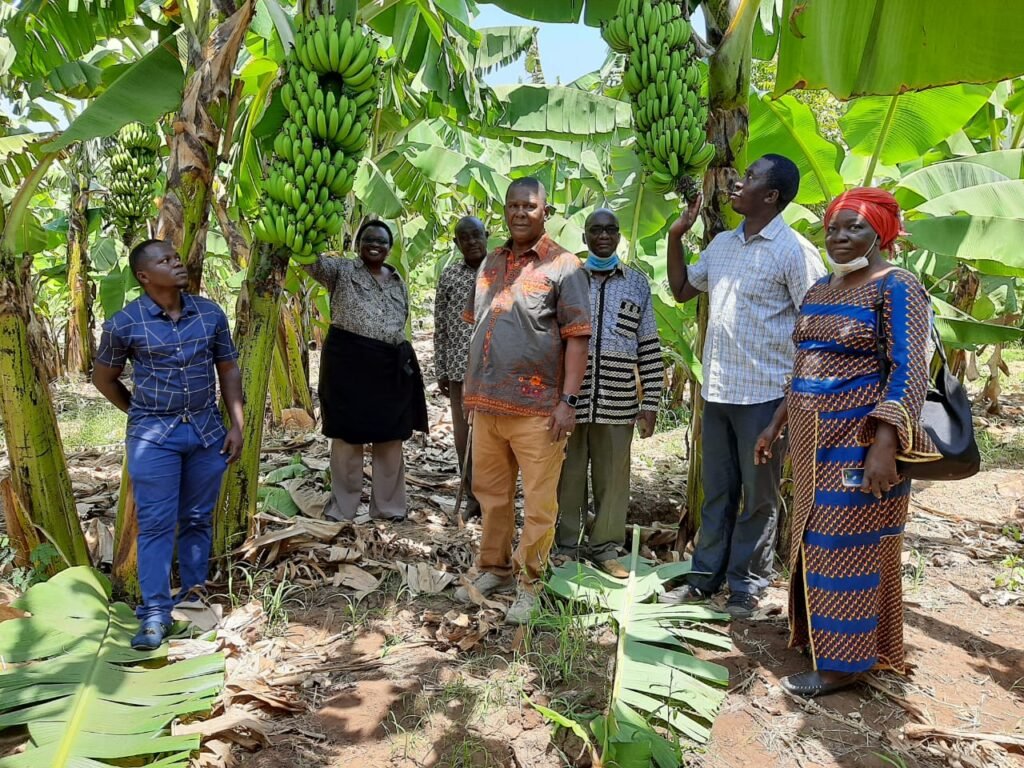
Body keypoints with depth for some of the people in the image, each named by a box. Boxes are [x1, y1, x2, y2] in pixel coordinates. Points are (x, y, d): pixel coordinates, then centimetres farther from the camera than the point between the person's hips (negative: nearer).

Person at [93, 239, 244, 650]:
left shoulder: (211, 313, 1)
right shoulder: (124, 323, -7)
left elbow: (228, 370, 7)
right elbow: (103, 378, 8)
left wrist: (236, 424, 2)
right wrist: (139, 413, 8)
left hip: (207, 431, 3)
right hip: (153, 437, -3)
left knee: (198, 519, 12)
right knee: (156, 524, 0)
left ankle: (194, 593, 26)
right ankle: (154, 612, 8)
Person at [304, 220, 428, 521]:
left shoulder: (397, 281, 15)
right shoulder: (342, 270, 2)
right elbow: (310, 260, -16)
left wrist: (406, 363, 16)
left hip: (390, 366, 5)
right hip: (348, 361, -4)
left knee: (390, 438, 9)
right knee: (348, 435, 4)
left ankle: (388, 507, 22)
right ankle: (343, 509, 17)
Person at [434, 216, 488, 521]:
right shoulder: (448, 276, 7)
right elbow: (440, 327, 8)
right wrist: (441, 371, 6)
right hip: (459, 366, 2)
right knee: (463, 434, 7)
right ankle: (472, 497, 20)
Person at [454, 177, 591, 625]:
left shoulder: (563, 266, -4)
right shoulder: (490, 263, 14)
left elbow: (577, 337, -9)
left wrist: (568, 400, -16)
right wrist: (472, 391, 16)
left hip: (537, 409, -6)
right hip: (487, 404, 6)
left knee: (538, 504, 1)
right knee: (491, 492, 17)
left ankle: (527, 583, 17)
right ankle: (494, 569, 33)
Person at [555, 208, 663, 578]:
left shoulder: (637, 284, 9)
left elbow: (650, 349, 7)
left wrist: (650, 403, 3)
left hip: (617, 403, 1)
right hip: (569, 398, -1)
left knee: (613, 477, 8)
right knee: (569, 475, 8)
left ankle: (606, 547, 23)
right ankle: (566, 546, 23)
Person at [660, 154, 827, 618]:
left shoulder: (793, 251, -10)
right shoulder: (721, 244, 11)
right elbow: (681, 290, 22)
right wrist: (676, 235, 11)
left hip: (763, 394, -7)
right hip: (716, 389, 7)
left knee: (758, 497, 8)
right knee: (717, 491, 16)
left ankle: (746, 586, 22)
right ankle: (705, 577, 28)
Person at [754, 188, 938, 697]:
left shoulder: (896, 288, -10)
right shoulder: (819, 290, 13)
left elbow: (909, 371, -18)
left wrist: (884, 446, -27)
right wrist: (775, 426, 16)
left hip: (859, 440, -8)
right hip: (813, 438, 8)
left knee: (847, 546, 0)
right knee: (813, 540, 17)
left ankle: (843, 661, 14)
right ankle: (813, 631, 34)